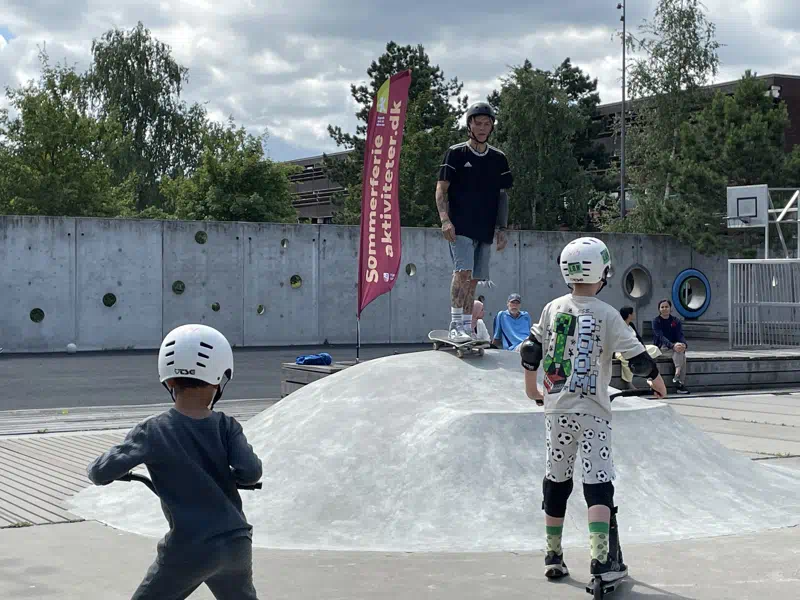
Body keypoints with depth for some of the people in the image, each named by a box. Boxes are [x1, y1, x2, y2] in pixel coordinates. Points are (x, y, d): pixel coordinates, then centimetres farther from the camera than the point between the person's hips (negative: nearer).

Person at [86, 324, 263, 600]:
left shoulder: (152, 431, -7)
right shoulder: (227, 426, 0)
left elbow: (102, 472, -14)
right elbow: (250, 472, -11)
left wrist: (94, 468, 10)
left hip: (189, 548, -3)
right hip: (237, 543, 3)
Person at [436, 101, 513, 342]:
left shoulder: (498, 158, 14)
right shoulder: (456, 153, 2)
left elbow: (502, 195, 17)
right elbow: (441, 188, -2)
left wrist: (502, 228, 9)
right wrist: (445, 219, -15)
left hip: (485, 229, 5)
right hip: (460, 227, -5)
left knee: (473, 279, 6)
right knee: (463, 272, -19)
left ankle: (466, 328, 10)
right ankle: (456, 326, -20)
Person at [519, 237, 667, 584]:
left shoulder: (552, 309, 3)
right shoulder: (607, 315, -8)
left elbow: (530, 352, 9)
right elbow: (637, 357, -6)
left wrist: (532, 388, 26)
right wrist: (658, 382, 14)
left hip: (556, 409, 4)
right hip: (592, 411, -4)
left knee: (556, 482, 14)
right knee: (598, 485, -5)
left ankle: (553, 557, 23)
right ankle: (602, 560, -14)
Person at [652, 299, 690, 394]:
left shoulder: (676, 321, 10)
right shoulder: (656, 321, -2)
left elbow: (680, 335, -3)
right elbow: (661, 337, -16)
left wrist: (684, 344, -28)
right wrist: (673, 345, -33)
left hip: (674, 345, 4)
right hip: (661, 347, -4)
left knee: (681, 351, -30)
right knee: (680, 353, -31)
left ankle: (677, 377, -33)